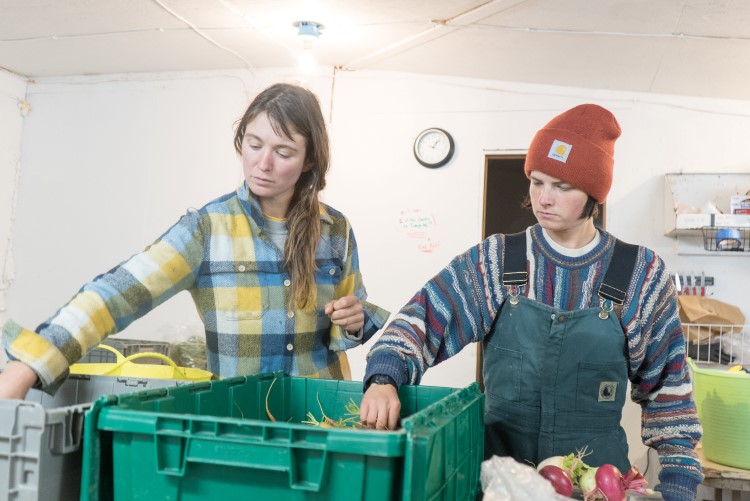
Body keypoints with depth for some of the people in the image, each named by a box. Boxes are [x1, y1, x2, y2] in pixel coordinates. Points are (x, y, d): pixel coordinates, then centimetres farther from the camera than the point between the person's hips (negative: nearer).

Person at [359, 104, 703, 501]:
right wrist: (384, 379, -25)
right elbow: (423, 318, -8)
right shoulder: (494, 261, -4)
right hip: (498, 467, 0)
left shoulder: (641, 275, -4)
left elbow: (667, 388, 2)